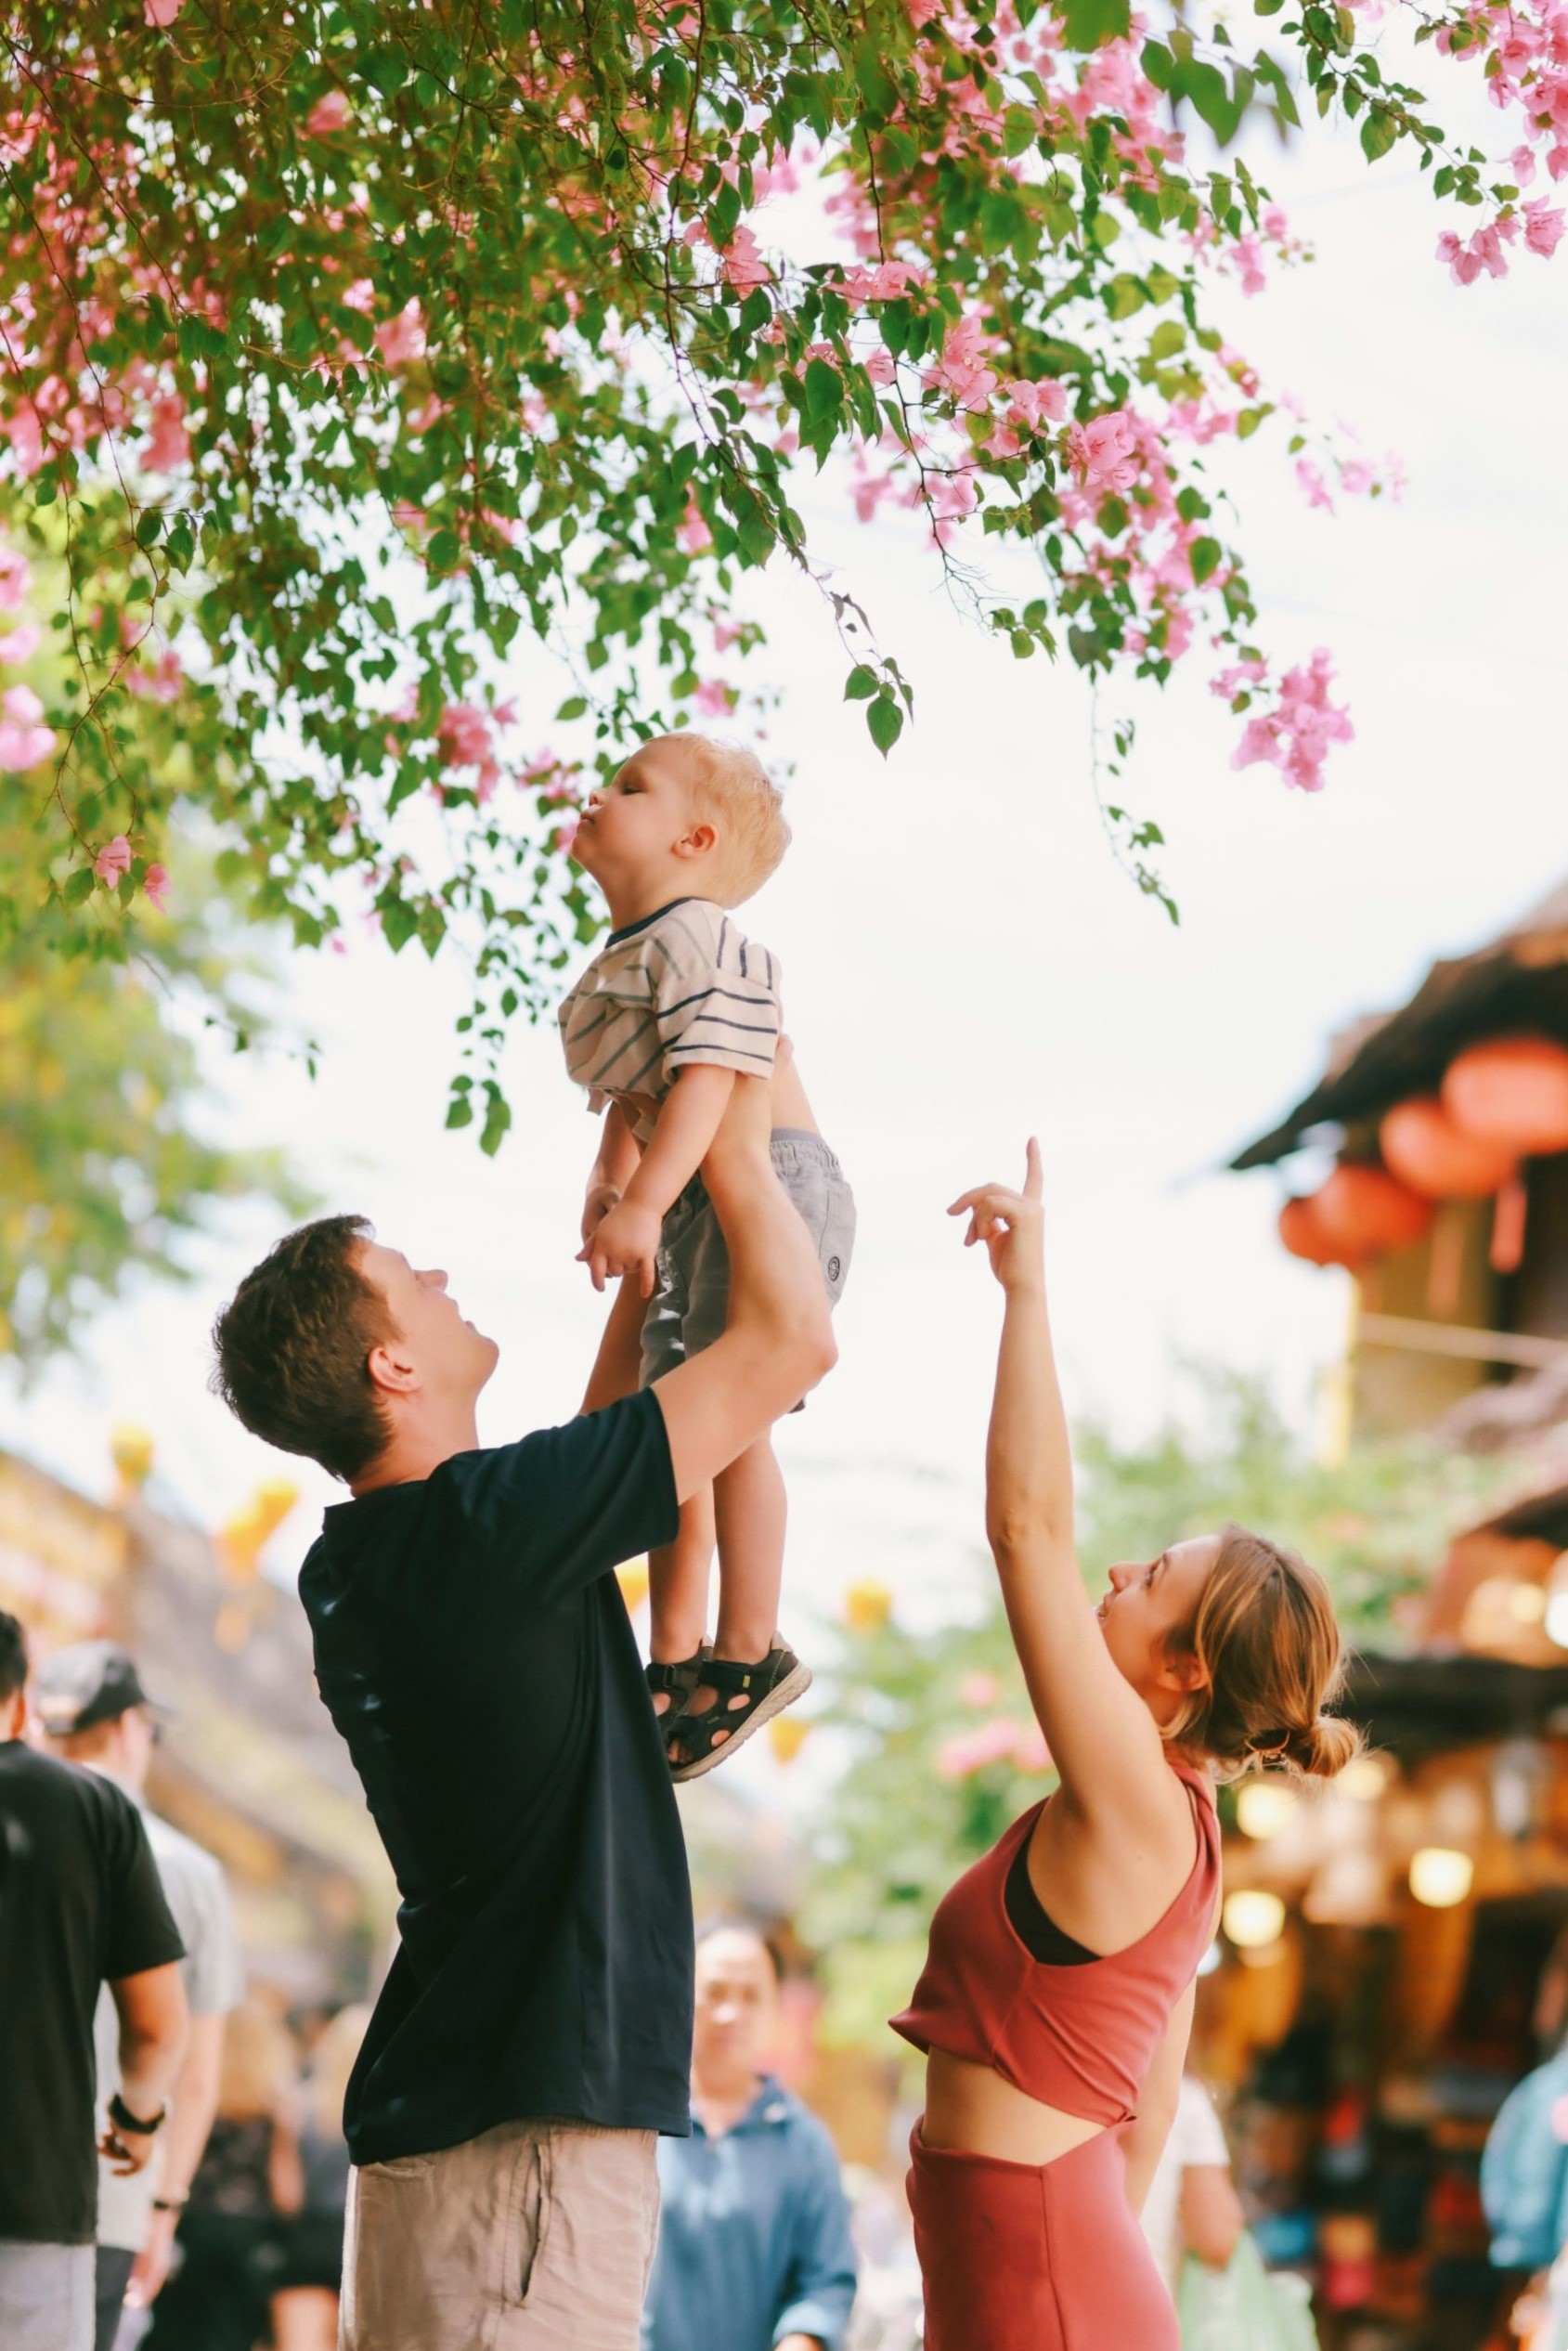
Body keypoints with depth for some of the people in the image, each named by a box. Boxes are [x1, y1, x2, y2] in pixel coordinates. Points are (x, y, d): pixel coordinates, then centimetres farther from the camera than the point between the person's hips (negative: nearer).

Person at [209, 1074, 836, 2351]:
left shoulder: (352, 1569, 10)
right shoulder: (484, 1523, -16)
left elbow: (587, 1475, 31)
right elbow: (793, 1338, -11)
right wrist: (735, 1144, 4)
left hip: (432, 2103, 9)